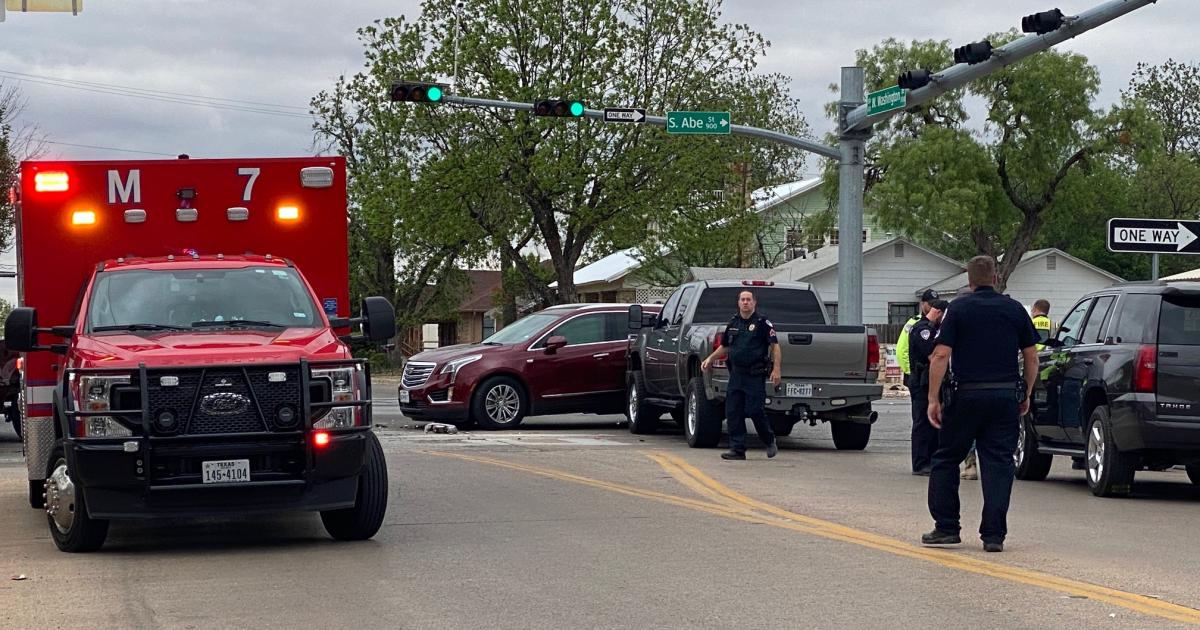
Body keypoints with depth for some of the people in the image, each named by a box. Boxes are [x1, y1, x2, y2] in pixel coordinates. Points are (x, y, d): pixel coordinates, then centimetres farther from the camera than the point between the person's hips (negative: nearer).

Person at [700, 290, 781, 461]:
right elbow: (724, 347, 27)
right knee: (733, 412, 1)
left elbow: (775, 346, -7)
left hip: (755, 375, -6)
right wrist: (710, 359, 15)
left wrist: (776, 369, -16)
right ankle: (737, 448, 5)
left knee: (755, 411, -8)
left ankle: (770, 441, 16)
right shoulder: (733, 323, 15)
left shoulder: (763, 323, -3)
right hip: (736, 374, 6)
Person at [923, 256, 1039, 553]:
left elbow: (941, 356, -9)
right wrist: (1026, 394, 18)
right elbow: (1031, 356, 8)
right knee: (998, 463, 3)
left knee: (946, 460, 12)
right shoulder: (1014, 309, 7)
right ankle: (994, 534, -2)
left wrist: (934, 398, -6)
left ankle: (946, 527, 12)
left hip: (966, 394, -2)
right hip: (1006, 395, 2)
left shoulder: (959, 309, -1)